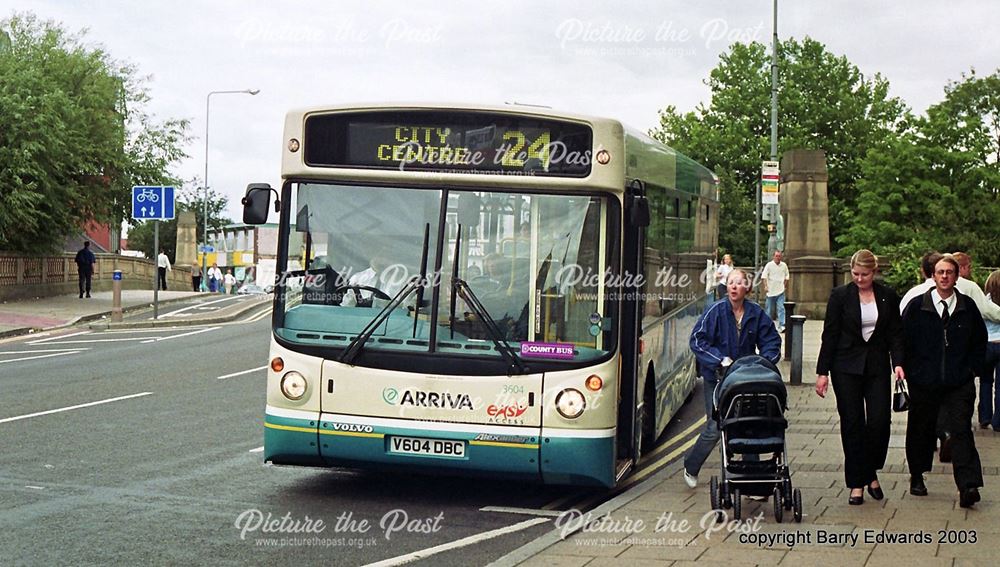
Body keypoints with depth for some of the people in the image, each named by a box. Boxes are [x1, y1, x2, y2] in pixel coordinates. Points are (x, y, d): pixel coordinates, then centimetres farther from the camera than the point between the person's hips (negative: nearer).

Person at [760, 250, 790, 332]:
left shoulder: (784, 265, 6)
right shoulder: (769, 265, -4)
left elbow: (786, 277, 19)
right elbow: (764, 276, -8)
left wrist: (785, 286, 15)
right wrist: (765, 286, -18)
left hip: (780, 291, 2)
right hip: (771, 291, -2)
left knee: (781, 308, -9)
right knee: (769, 309, 7)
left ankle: (781, 326, -14)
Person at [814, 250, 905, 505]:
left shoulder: (888, 297, 5)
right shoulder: (840, 296, -1)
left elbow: (895, 333, 7)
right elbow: (830, 334, -1)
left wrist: (898, 363, -9)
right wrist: (822, 372, -3)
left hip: (877, 367, 1)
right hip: (847, 367, -1)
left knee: (880, 421, -7)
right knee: (853, 424, 0)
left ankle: (871, 473, 15)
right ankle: (857, 484, 8)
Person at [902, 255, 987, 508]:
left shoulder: (968, 307, 5)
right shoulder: (916, 306, 1)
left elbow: (980, 341, 14)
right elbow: (903, 340, 5)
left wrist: (970, 368, 5)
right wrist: (912, 371, 0)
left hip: (959, 383, 0)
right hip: (924, 382, 0)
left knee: (961, 430, -11)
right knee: (921, 430, 10)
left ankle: (968, 486, -18)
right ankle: (917, 477, 30)